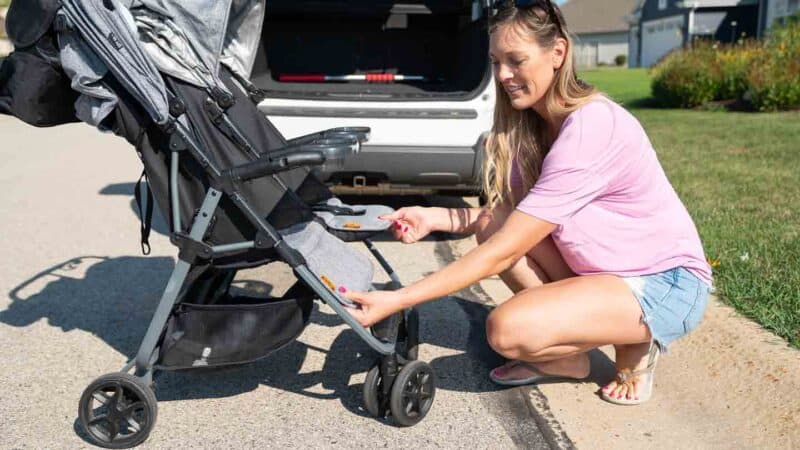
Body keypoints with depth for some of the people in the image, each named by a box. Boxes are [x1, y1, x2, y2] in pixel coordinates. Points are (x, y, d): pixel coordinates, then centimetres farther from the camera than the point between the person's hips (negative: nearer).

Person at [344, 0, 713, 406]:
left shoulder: (590, 128, -27)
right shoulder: (536, 124, 1)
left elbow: (503, 252, -29)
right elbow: (507, 220, 0)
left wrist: (398, 301, -30)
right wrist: (433, 218, -16)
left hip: (668, 285, -8)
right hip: (605, 270, 9)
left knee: (508, 329, -27)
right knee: (492, 224, -9)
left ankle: (633, 345, 0)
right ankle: (564, 357, 2)